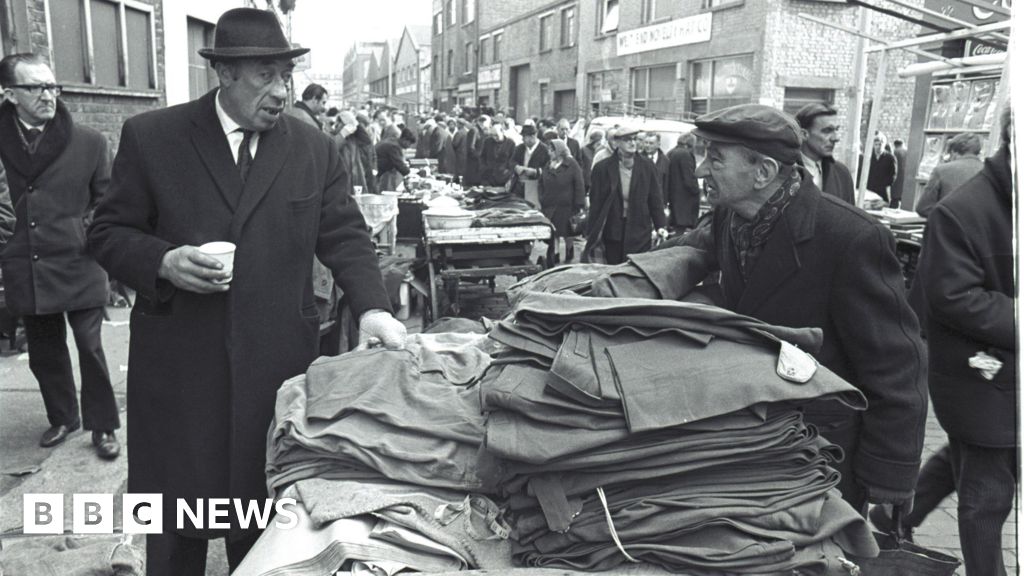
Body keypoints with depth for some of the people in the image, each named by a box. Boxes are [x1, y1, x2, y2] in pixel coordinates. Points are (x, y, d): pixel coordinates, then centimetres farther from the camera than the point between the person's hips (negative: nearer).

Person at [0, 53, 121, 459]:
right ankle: (62, 418, 34)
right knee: (44, 353, 15)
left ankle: (103, 426, 17)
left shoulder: (88, 142, -4)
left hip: (79, 268, -3)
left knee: (90, 348, 1)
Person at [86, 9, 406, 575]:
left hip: (277, 363, 1)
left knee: (264, 514, 11)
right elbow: (107, 232, 4)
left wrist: (371, 307, -14)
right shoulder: (150, 137, 0)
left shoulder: (316, 149, 4)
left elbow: (345, 236, 2)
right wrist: (163, 261, -16)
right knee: (177, 504, 12)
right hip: (179, 363, -1)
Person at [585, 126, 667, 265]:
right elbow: (595, 204, 0)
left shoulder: (647, 166, 3)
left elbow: (655, 199, 6)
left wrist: (660, 226, -2)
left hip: (640, 231, 1)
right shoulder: (602, 168, -1)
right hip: (612, 231, -1)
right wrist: (592, 235, -2)